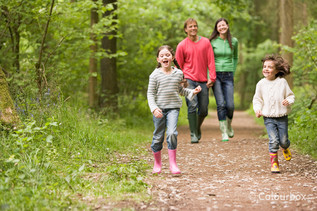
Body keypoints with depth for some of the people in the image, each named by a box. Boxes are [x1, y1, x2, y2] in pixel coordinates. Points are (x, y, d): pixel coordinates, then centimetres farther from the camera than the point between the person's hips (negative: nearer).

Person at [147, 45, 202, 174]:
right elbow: (150, 93, -3)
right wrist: (154, 108, -15)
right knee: (158, 136, 6)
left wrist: (192, 92, 7)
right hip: (159, 108, -1)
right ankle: (157, 163, 25)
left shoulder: (178, 73, 6)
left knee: (172, 133, -18)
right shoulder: (155, 75, -3)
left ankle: (173, 164, -10)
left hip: (173, 107, 1)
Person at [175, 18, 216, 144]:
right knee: (192, 106, -16)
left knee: (203, 110, 5)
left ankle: (198, 127, 33)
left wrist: (212, 78, -4)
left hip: (203, 81, 2)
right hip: (189, 79, -2)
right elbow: (179, 65, 7)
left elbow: (210, 61, 3)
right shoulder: (182, 45, 1)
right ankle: (193, 134, -10)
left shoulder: (206, 42, 4)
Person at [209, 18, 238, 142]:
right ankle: (224, 132, -1)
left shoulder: (234, 41, 6)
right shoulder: (212, 42, -1)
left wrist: (233, 72, 12)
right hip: (215, 75, -2)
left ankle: (229, 126, 25)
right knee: (221, 104, -10)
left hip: (228, 75, 2)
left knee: (230, 105, -5)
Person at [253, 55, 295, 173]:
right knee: (273, 140, -12)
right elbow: (257, 99, 10)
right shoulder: (261, 84, 1)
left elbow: (291, 95, 4)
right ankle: (274, 162, 0)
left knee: (283, 140, 5)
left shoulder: (282, 82, -3)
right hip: (268, 118, 0)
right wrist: (257, 110, -6)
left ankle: (285, 148, 42)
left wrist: (288, 101, -18)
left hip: (282, 117, 0)